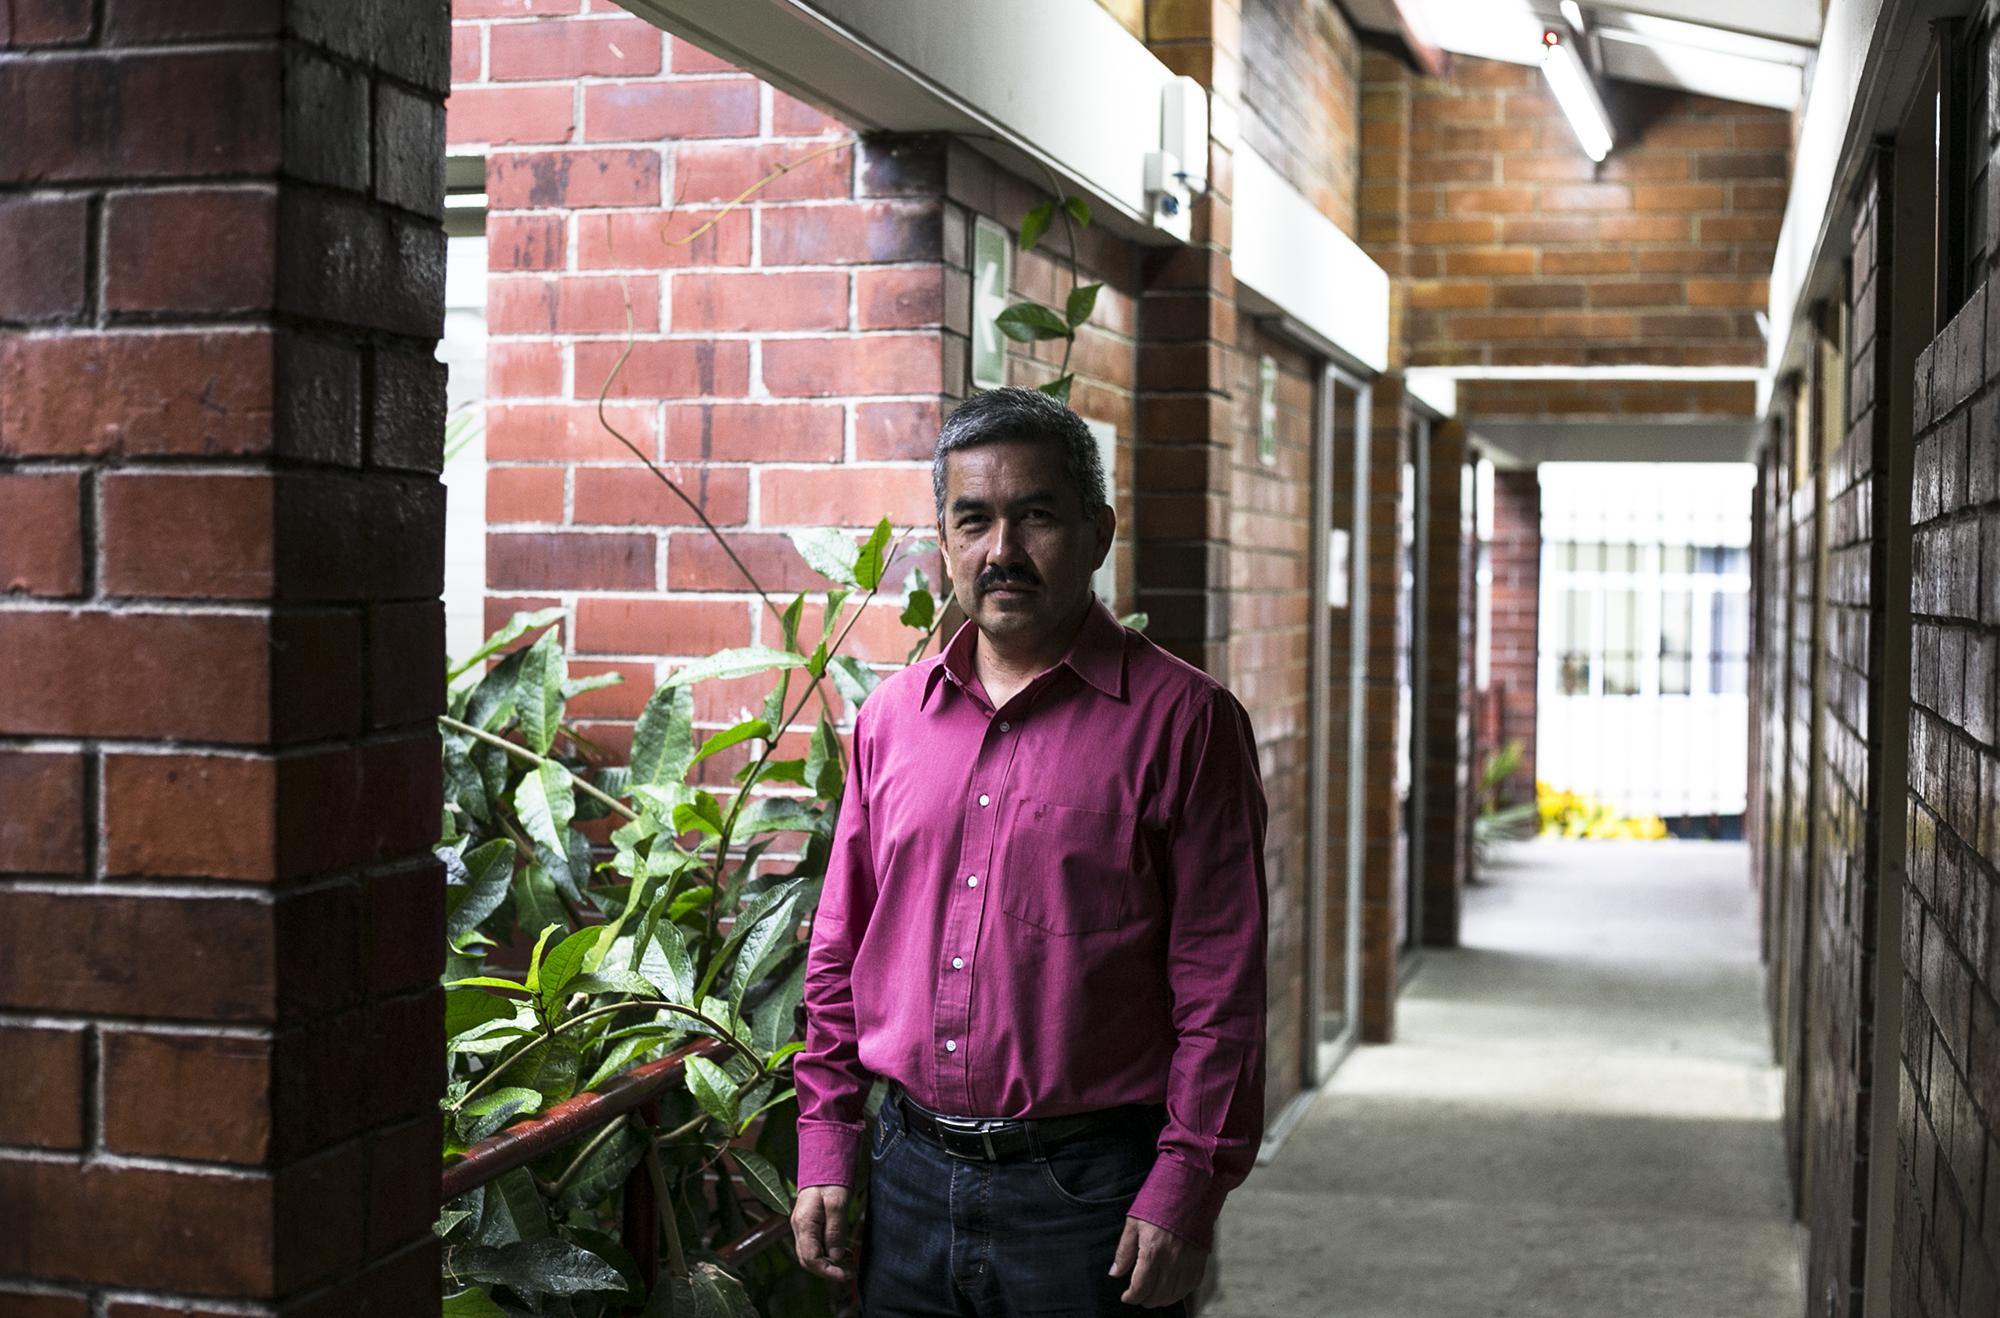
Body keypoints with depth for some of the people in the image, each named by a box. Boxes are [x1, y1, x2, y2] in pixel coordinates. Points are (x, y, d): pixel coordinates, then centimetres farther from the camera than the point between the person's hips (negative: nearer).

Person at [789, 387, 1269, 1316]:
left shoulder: (1182, 717, -6)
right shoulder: (891, 717, 8)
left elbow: (1221, 987, -8)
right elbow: (839, 953, 14)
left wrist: (1185, 1194, -12)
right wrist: (824, 1151, 9)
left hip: (1088, 1193, -4)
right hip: (909, 1177, 4)